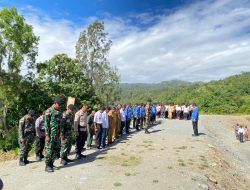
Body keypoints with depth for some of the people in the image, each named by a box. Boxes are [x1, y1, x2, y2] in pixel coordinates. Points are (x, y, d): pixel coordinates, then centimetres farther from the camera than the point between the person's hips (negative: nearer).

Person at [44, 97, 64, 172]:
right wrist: (47, 135, -15)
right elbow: (46, 124, -12)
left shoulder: (59, 111, 11)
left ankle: (51, 164, 23)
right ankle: (47, 166, 11)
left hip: (57, 134, 7)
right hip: (51, 134, -7)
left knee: (55, 149, 12)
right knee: (49, 149, 0)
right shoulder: (49, 111, -10)